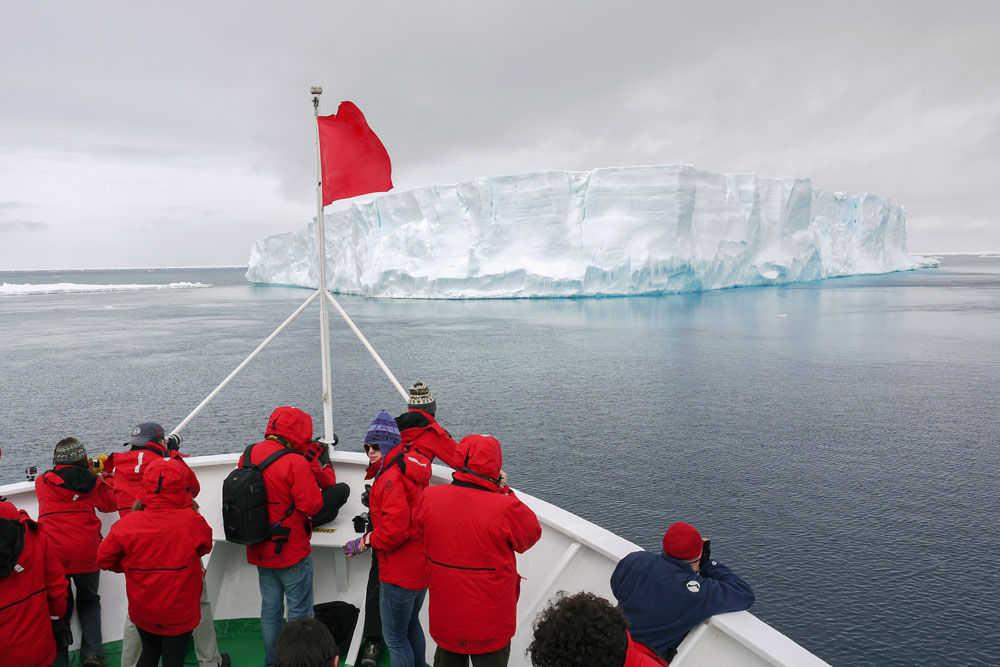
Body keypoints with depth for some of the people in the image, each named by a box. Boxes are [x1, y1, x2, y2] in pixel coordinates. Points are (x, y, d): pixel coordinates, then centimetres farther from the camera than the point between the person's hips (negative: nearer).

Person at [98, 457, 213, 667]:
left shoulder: (128, 524, -17)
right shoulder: (192, 521, -21)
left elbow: (104, 559, -4)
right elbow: (205, 546, -1)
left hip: (142, 610, 2)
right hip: (179, 614, -2)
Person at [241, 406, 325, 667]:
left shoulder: (247, 456, 0)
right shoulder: (295, 463, -23)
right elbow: (312, 505, -22)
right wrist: (311, 480, -6)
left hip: (259, 551, 7)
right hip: (292, 552, -7)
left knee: (270, 607, 20)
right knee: (299, 611, 8)